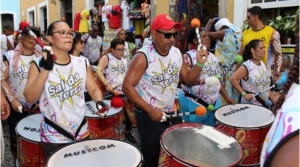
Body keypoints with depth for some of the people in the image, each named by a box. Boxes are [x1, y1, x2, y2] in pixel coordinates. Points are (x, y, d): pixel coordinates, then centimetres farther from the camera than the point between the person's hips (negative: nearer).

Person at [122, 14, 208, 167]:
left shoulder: (176, 53, 1)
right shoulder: (143, 56, -19)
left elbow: (188, 80, 8)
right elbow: (127, 87, -22)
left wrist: (199, 64, -10)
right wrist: (150, 110, -27)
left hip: (172, 114, 6)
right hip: (149, 116, -6)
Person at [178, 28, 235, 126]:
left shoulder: (213, 57, 12)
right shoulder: (188, 56, -9)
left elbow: (217, 79, 16)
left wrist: (226, 97, 12)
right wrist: (204, 81, -28)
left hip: (213, 102, 6)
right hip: (193, 102, -6)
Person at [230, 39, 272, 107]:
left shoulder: (263, 64, 8)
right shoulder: (246, 66, -16)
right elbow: (233, 79, -25)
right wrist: (244, 94, -24)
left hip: (264, 103, 8)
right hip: (250, 104, -8)